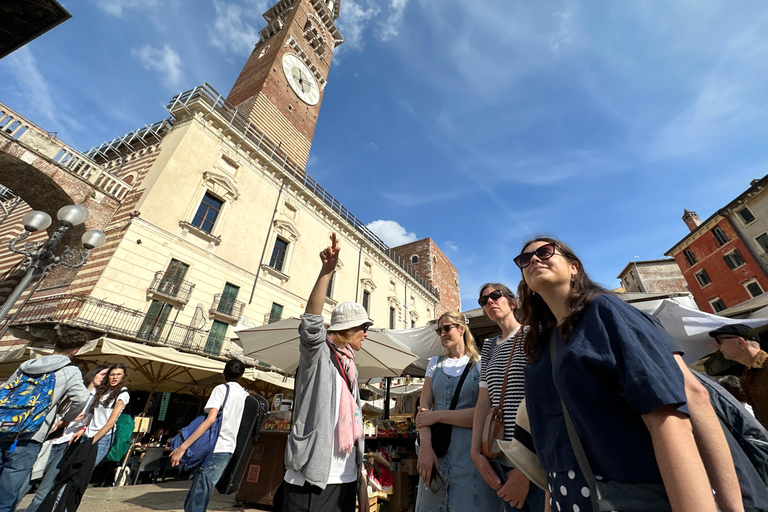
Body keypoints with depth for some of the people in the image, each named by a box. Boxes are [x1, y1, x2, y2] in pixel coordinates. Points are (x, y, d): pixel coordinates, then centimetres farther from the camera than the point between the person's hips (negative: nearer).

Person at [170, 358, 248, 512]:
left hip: (215, 449, -7)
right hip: (228, 451, 7)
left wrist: (183, 446, -19)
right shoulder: (245, 395, 14)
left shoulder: (221, 389, -6)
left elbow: (211, 418, -20)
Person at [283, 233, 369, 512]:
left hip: (345, 478, 7)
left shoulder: (350, 367, 14)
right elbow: (311, 320, -28)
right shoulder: (318, 354, -6)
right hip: (310, 478, -7)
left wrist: (361, 481, 17)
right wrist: (327, 270, -40)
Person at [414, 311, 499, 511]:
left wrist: (437, 415, -12)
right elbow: (424, 407, 2)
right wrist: (425, 446, -14)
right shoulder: (435, 364, 10)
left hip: (469, 454, -3)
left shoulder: (480, 364, -2)